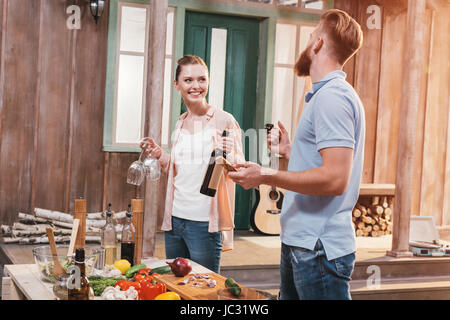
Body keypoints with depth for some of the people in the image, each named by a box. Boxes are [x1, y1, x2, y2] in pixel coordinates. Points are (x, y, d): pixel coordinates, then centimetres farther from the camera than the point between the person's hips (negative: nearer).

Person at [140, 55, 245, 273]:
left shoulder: (224, 121, -7)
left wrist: (228, 156, -26)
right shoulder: (181, 124, 11)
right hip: (175, 218, 6)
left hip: (205, 223, -6)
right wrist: (160, 155, 5)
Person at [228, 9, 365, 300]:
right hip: (300, 243, 10)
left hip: (319, 249, -10)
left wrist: (267, 176, -20)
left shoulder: (332, 96, -15)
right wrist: (289, 151, 16)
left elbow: (334, 179, -24)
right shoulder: (326, 94, 18)